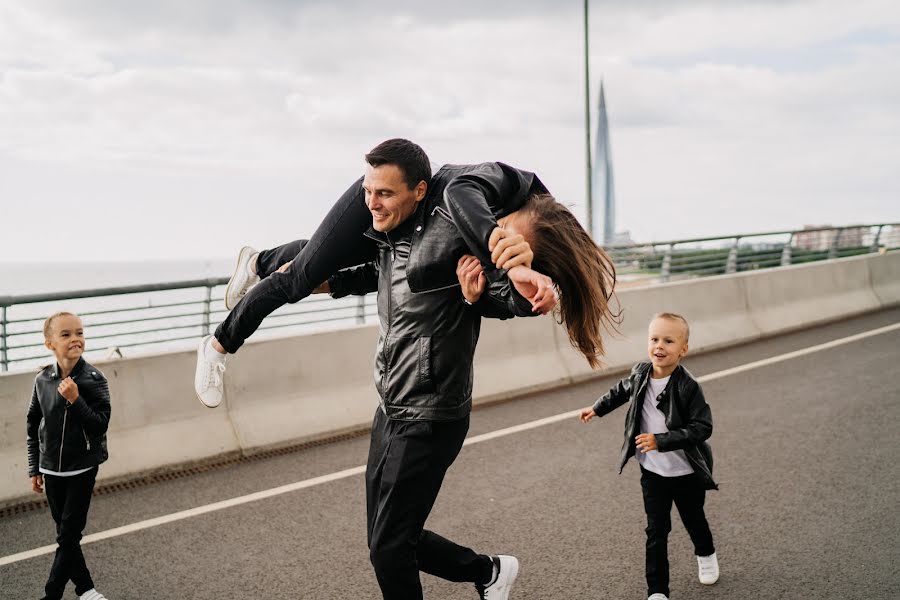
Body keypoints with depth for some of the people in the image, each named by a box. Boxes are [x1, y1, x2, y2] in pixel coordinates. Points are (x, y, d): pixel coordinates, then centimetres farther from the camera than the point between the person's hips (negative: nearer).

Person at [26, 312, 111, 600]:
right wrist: (35, 469, 8)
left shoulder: (93, 379, -13)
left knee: (69, 535, -1)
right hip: (52, 469, 3)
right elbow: (33, 427, 6)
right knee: (66, 533, 12)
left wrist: (75, 400, -28)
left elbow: (100, 425, -17)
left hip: (82, 468, -3)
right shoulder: (42, 380, -3)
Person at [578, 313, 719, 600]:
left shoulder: (688, 387, -25)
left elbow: (702, 428, -28)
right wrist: (597, 408, 22)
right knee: (656, 530, 2)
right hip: (652, 471, 3)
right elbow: (623, 390, 14)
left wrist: (661, 441, -34)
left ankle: (706, 555, 53)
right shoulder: (640, 374, -9)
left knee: (694, 519, 22)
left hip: (687, 472, -2)